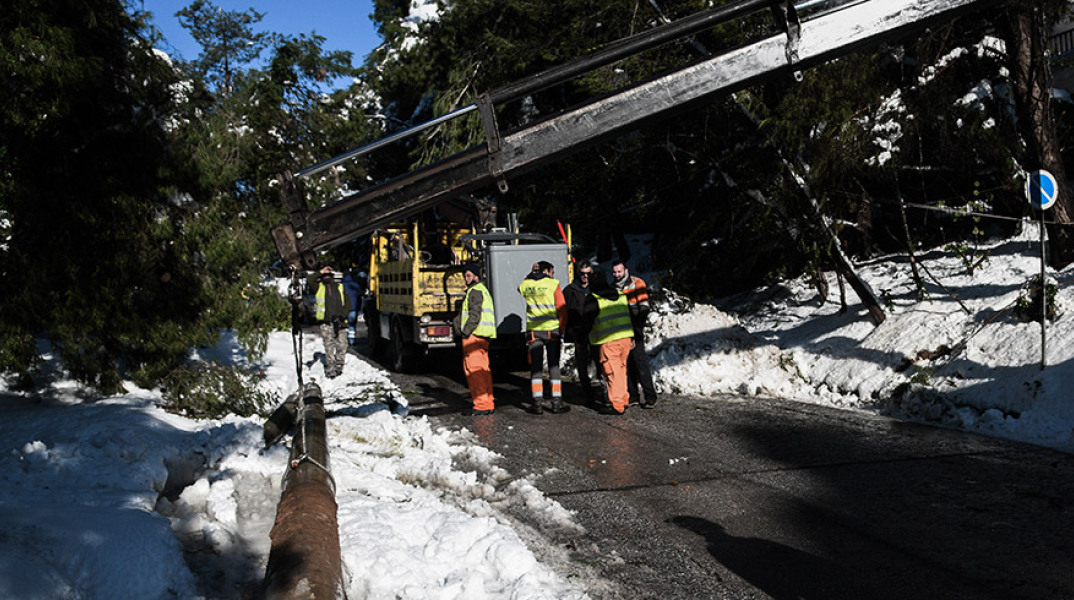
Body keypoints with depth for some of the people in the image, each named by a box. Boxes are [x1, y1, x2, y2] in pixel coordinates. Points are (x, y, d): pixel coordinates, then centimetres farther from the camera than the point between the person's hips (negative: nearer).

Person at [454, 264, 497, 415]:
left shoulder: (475, 291, -8)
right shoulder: (483, 290, 24)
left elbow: (475, 315, -18)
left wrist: (465, 332, -17)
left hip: (474, 335, -10)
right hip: (483, 336, 10)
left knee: (473, 369, -10)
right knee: (483, 369, 13)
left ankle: (482, 405, -12)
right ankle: (489, 403, 16)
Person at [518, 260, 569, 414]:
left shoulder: (525, 285, 4)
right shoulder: (553, 284, -5)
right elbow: (562, 309, -7)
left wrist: (532, 274, 18)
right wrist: (561, 329, 1)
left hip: (533, 331, 2)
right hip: (552, 330, -2)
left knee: (535, 367, 6)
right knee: (554, 366, 5)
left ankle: (537, 403, 3)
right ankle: (557, 403, 5)